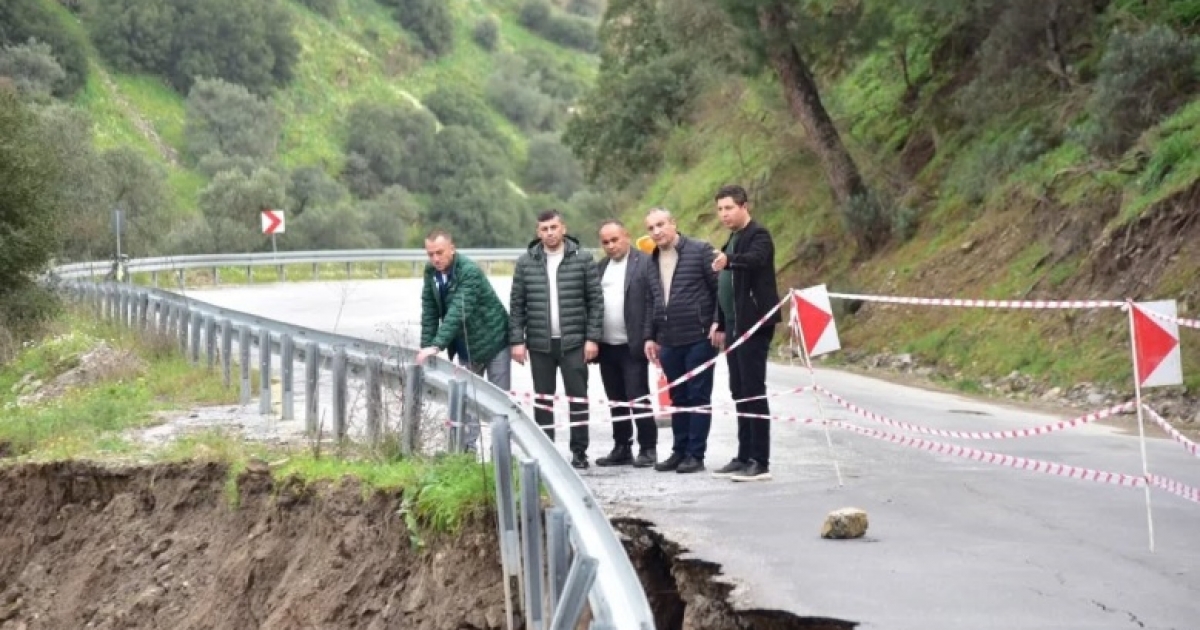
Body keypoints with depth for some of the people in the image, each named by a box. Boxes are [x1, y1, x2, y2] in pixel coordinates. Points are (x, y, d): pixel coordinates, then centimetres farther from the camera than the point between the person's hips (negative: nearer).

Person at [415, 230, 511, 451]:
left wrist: (437, 345, -41)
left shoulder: (469, 271, -26)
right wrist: (425, 346, -11)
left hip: (493, 340, -6)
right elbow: (429, 312, -2)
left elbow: (458, 312, -35)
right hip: (466, 346, 6)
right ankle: (467, 447, 10)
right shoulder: (431, 271, -5)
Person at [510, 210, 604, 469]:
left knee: (578, 397, 0)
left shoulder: (582, 259, 0)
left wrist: (592, 338, -6)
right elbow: (516, 304, 7)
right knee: (542, 399, 7)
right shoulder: (526, 262, 5)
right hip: (539, 344, 2)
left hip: (573, 343, -2)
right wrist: (517, 340, 0)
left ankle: (579, 451, 7)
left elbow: (596, 301, 0)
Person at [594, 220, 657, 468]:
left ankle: (648, 449, 4)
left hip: (633, 346, -6)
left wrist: (649, 340, -14)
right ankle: (622, 449, 18)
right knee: (616, 401, 11)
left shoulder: (645, 263, -6)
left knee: (638, 398, -5)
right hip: (607, 346, 6)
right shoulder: (600, 268, 14)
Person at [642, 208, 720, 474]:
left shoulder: (700, 251, -4)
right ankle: (679, 451, 19)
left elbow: (720, 287, -7)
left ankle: (695, 454, 2)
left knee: (698, 397, -1)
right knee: (678, 398, 12)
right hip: (668, 342, 6)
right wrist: (650, 336, 16)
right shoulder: (652, 262, 16)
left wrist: (717, 323, -14)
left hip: (698, 338, -6)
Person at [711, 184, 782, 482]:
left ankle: (761, 462, -10)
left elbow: (756, 258, -33)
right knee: (739, 392, 11)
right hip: (735, 328, 9)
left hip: (754, 325, -9)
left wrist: (728, 261, -51)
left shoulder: (758, 235, -9)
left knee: (753, 391, -10)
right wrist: (722, 325, 22)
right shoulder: (732, 241, 20)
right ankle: (745, 457, 16)